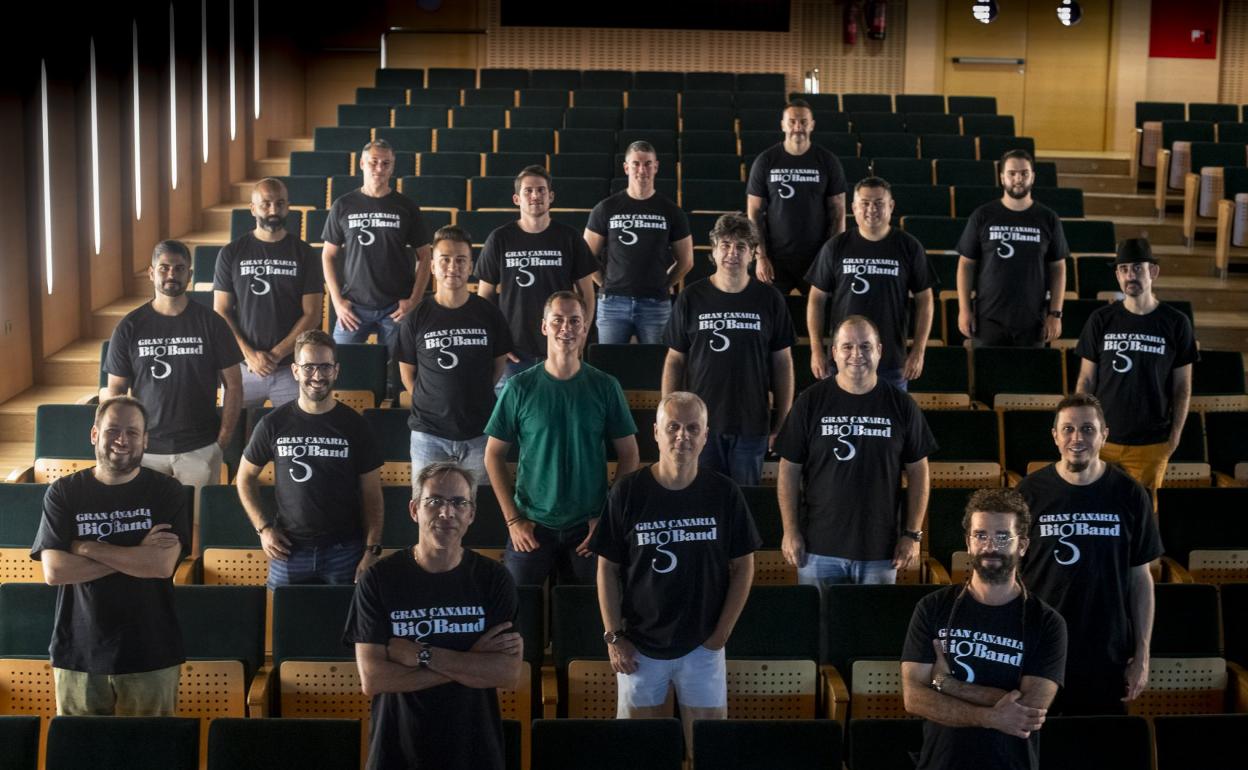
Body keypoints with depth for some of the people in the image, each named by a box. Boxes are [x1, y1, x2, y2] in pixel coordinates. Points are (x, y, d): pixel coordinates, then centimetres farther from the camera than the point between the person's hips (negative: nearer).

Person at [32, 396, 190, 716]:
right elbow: (53, 571, -10)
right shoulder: (63, 492, 1)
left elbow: (163, 565, -14)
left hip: (151, 655, -1)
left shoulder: (167, 492, -1)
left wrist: (88, 548, -12)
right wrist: (137, 555, -13)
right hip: (78, 654, 1)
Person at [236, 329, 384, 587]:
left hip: (345, 550, 0)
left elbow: (371, 494, 0)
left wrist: (372, 551, -7)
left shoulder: (355, 426, -2)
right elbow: (246, 477, 11)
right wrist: (263, 527, 0)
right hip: (289, 549, 1)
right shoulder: (273, 424, -1)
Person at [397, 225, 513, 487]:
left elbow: (499, 364, 10)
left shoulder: (489, 314, 0)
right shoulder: (416, 318, -2)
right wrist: (429, 406, 2)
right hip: (429, 435, 0)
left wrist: (474, 399, 7)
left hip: (480, 433, 1)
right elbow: (407, 373, 7)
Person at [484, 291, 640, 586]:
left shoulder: (605, 386, -2)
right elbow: (494, 454, 1)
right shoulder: (520, 387, -4)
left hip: (588, 527, 1)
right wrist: (512, 519, -5)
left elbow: (628, 454, 2)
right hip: (531, 526, -1)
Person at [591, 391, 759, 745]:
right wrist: (613, 637, -4)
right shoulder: (627, 493, -6)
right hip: (639, 646, 0)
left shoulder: (724, 493, -4)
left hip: (703, 646, 0)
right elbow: (608, 569, -1)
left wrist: (722, 633, -2)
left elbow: (743, 567, 2)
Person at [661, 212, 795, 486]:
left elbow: (782, 363, 5)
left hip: (752, 425, 0)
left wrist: (782, 423, 3)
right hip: (700, 424, 0)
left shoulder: (769, 299, 2)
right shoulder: (691, 298, 1)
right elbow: (675, 361, 4)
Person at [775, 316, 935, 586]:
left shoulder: (901, 405, 1)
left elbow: (918, 472, 5)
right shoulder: (810, 402, -2)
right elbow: (789, 470, 1)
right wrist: (790, 531, -3)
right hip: (818, 547, -1)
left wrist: (913, 534, 1)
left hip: (881, 549, 1)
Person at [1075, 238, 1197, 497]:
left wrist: (1175, 436, 0)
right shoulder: (1101, 320, 0)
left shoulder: (1175, 323, -2)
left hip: (1151, 444, -1)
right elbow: (1086, 381, 4)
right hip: (1102, 439, 1)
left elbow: (1182, 387, 3)